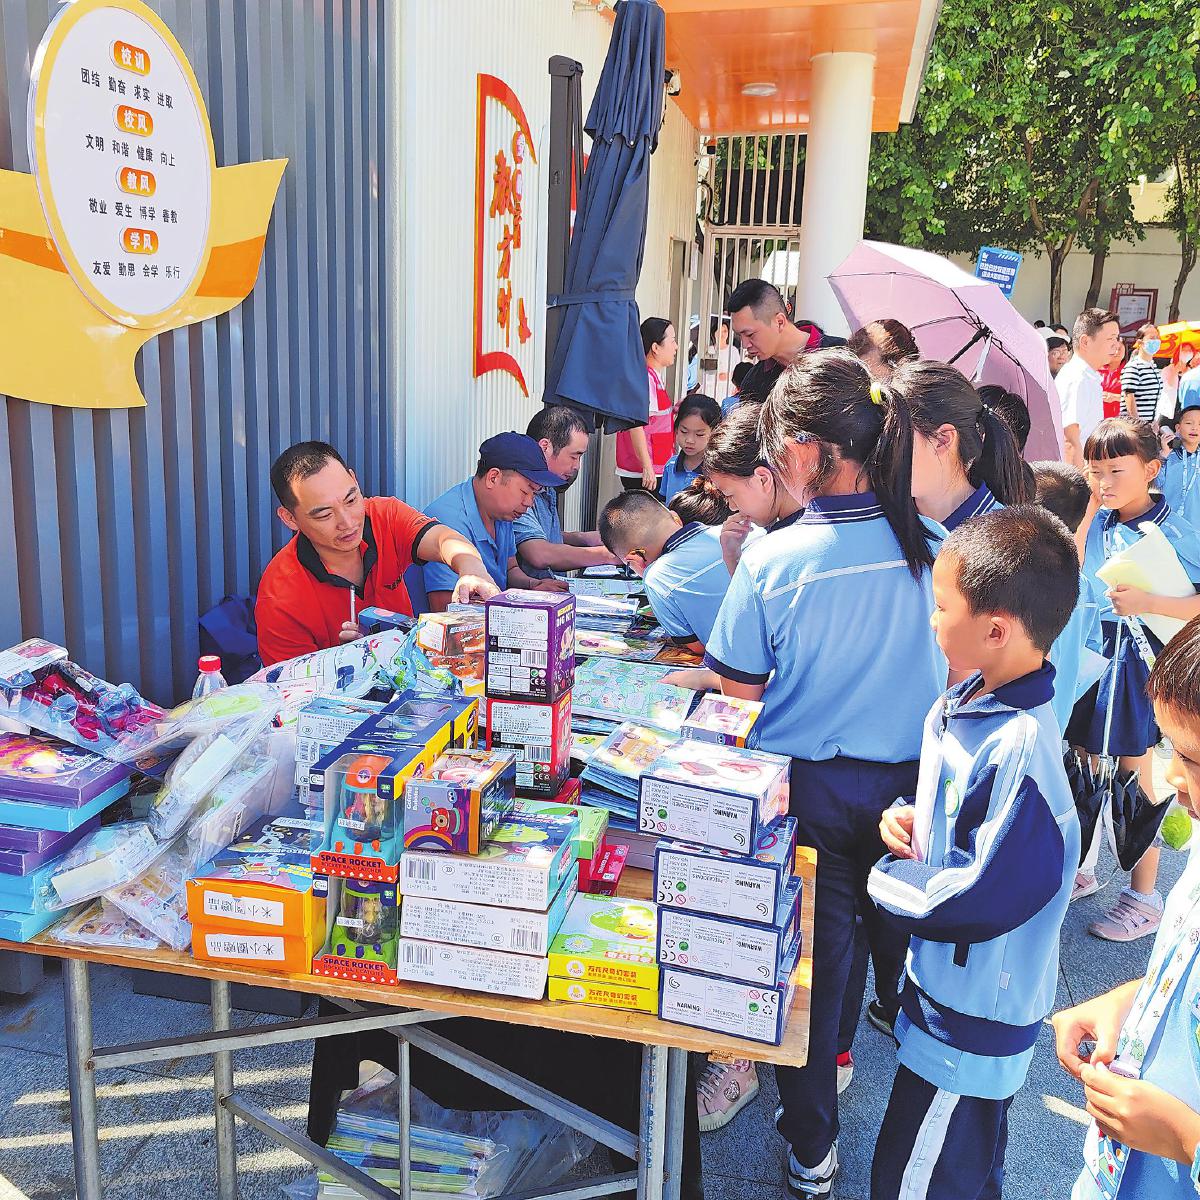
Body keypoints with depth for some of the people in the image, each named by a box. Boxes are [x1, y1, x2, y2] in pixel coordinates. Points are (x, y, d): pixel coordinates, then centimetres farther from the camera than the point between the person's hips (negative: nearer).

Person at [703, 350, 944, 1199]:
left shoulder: (774, 561, -19)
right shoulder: (931, 546, -10)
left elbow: (740, 690, -11)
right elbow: (955, 669, 2)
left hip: (810, 791, -2)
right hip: (912, 786, 3)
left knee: (813, 961, 14)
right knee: (911, 954, 22)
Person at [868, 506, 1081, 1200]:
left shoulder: (1020, 752, -33)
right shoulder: (966, 703, -2)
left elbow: (983, 898, -31)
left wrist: (890, 877, -15)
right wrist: (910, 816, -5)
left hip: (971, 1022, -9)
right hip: (962, 990, 9)